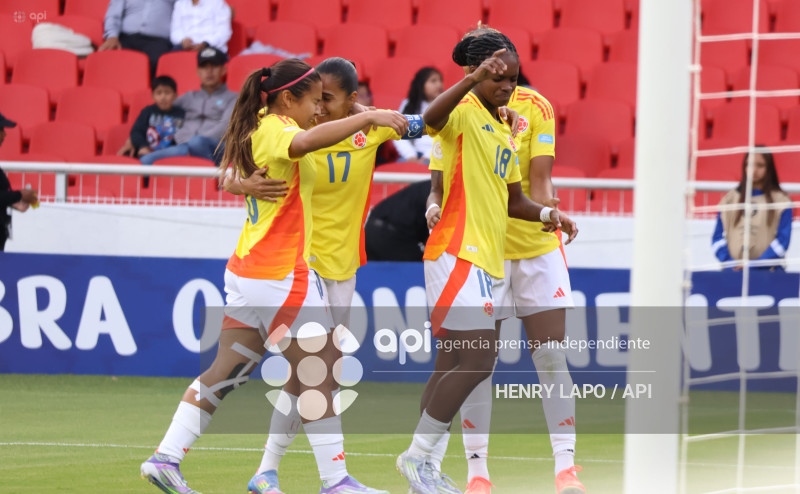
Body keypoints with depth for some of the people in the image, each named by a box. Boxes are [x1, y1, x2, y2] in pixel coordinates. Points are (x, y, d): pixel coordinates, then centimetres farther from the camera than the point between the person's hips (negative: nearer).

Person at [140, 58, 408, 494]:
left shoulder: (261, 131, 13)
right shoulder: (275, 129, -15)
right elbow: (307, 141, -38)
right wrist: (368, 117, -42)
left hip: (248, 269, 10)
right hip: (280, 274, -10)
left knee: (225, 372, 10)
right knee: (319, 373, -2)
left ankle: (165, 458, 7)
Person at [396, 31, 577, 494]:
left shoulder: (505, 132, 19)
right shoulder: (464, 112, -8)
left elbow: (514, 200, 26)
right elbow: (432, 117, -33)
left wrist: (548, 214, 7)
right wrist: (473, 79, -46)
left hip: (488, 261, 9)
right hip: (458, 254, -9)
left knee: (454, 364, 10)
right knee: (477, 361, -15)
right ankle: (418, 456, -6)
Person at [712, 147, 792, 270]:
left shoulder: (780, 200, 5)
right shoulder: (730, 199, 14)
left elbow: (781, 241, -3)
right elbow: (718, 238, 9)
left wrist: (754, 265, -14)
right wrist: (729, 262, -9)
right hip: (733, 272, 2)